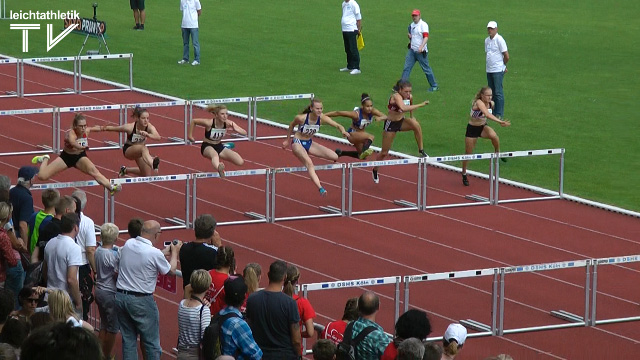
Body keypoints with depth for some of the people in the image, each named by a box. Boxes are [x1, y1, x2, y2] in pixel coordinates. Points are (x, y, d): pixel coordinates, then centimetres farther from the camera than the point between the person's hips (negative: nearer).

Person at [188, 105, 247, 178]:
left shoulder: (228, 123, -16)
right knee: (215, 155, -43)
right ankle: (219, 168, -79)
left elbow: (244, 133, -17)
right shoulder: (209, 123, -25)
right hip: (207, 147, -5)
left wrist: (235, 129, -37)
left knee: (240, 162, -13)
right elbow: (193, 121, -10)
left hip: (219, 146, 5)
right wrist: (190, 136, -4)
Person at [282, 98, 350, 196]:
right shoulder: (301, 118, -24)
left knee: (334, 157, -9)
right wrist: (287, 140, 8)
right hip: (298, 143, -5)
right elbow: (291, 125, -3)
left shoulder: (322, 118, -15)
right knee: (309, 163, -31)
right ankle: (320, 188, -40)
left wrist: (343, 131, -44)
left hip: (309, 143, 5)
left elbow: (337, 125, -22)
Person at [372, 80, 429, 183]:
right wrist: (420, 105, -48)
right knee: (384, 152, 6)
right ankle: (375, 170, 33)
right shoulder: (396, 96, -29)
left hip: (401, 121, 5)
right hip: (391, 124, -4)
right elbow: (403, 108, -49)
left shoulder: (410, 97, -8)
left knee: (416, 124, -31)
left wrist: (411, 116, 21)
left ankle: (421, 150, -19)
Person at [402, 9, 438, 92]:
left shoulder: (423, 25, -10)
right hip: (412, 50, 7)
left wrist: (421, 47, -33)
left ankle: (434, 86, 13)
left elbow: (426, 37, -19)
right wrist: (409, 36, 2)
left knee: (426, 68, 1)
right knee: (406, 67, -1)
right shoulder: (411, 25, 15)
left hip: (421, 51, -7)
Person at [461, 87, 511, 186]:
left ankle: (498, 152, -4)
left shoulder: (492, 104, -9)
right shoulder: (478, 103, -29)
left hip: (483, 127, 4)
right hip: (472, 129, -4)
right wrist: (500, 121, -55)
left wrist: (500, 122, 3)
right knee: (468, 153, 7)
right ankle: (464, 174, 29)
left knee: (494, 136, -32)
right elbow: (487, 114, -46)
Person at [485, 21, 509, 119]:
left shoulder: (499, 40, -11)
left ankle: (499, 114, -4)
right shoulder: (487, 40, 12)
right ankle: (492, 112, 16)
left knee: (498, 92, -7)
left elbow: (506, 56, -10)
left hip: (498, 70, -7)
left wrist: (503, 65, 5)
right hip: (489, 70, 7)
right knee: (491, 91, 10)